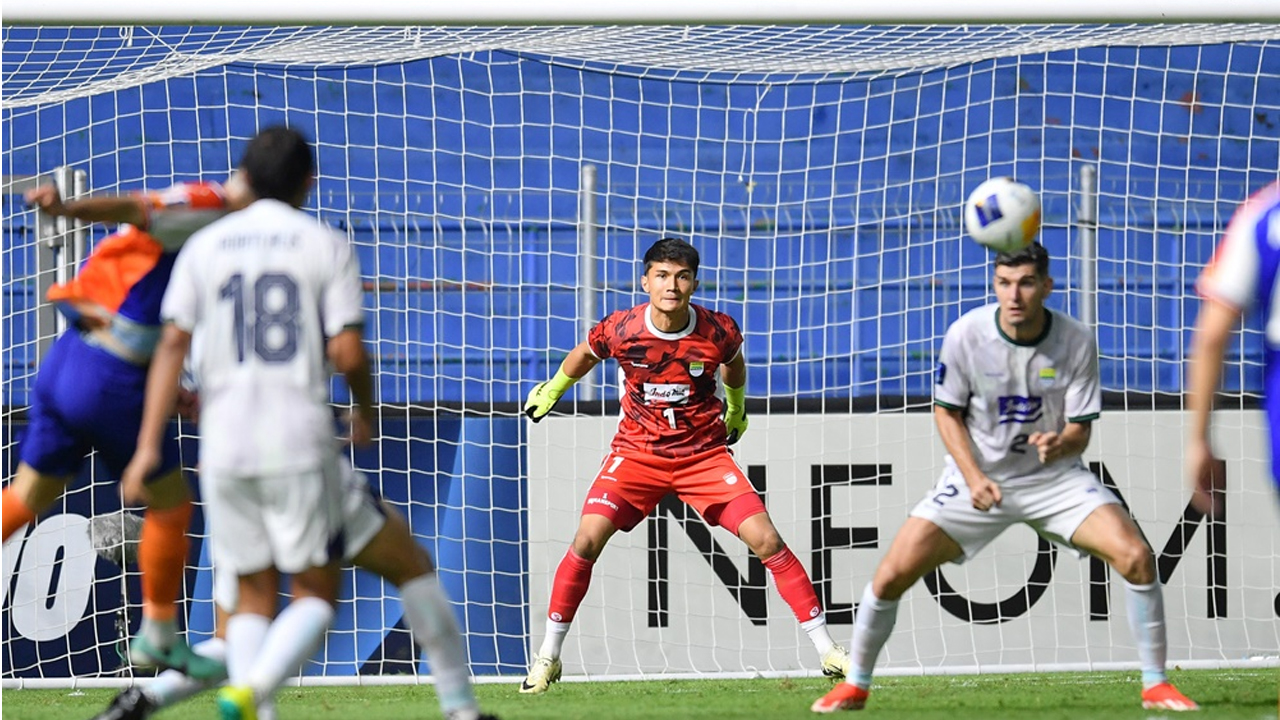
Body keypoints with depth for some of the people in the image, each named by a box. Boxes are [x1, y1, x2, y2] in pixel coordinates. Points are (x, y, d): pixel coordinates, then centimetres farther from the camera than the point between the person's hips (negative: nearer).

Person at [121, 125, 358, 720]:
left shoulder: (204, 247, 8)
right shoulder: (327, 247, 1)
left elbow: (173, 345, 0)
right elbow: (347, 353, -6)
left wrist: (148, 445, -2)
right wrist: (365, 412, 14)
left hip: (225, 442, 3)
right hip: (300, 441, -3)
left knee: (253, 596, 11)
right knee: (316, 595, 5)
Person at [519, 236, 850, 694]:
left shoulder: (718, 332, -14)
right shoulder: (620, 330, -15)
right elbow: (585, 354, 9)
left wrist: (736, 409, 29)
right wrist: (551, 391, 25)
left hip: (704, 454, 0)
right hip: (638, 452, 0)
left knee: (767, 540, -11)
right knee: (587, 541, -17)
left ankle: (827, 651, -2)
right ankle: (547, 658, -2)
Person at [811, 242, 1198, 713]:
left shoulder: (1077, 341, -15)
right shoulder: (966, 334, -15)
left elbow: (1081, 430, -9)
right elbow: (946, 411, -2)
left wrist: (1061, 444, -34)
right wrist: (973, 477, -15)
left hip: (1055, 478, 0)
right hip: (979, 476, 0)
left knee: (1136, 558, -20)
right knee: (892, 574, -12)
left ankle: (1155, 685, -3)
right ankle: (855, 687, 12)